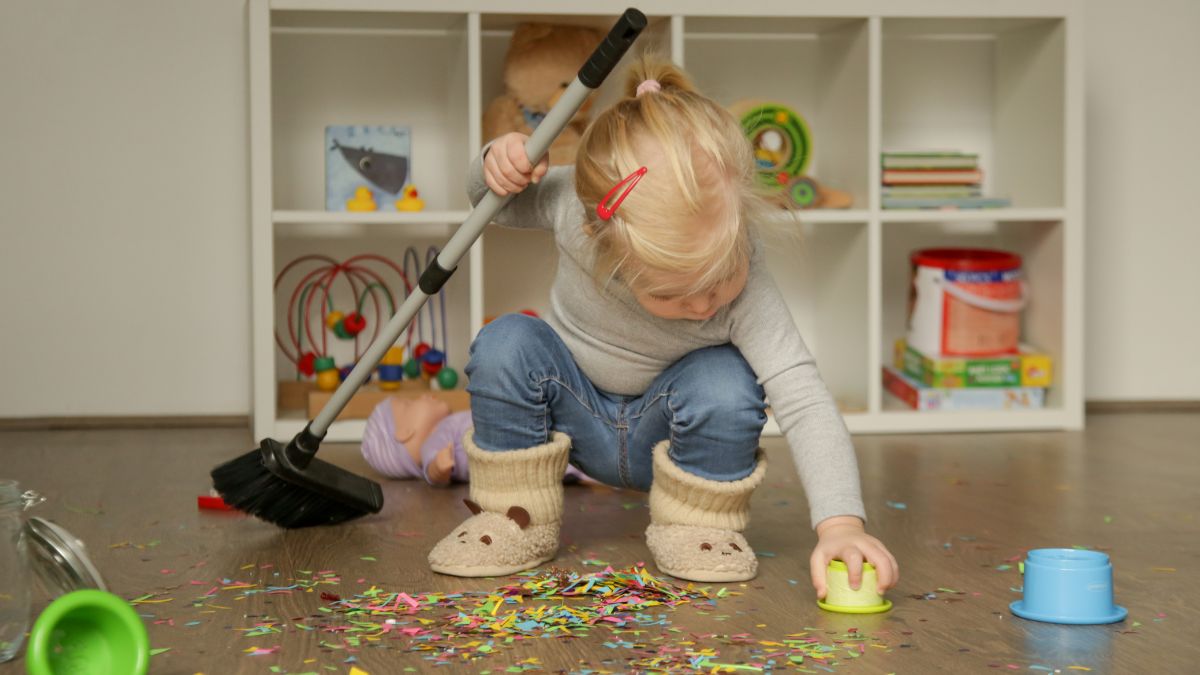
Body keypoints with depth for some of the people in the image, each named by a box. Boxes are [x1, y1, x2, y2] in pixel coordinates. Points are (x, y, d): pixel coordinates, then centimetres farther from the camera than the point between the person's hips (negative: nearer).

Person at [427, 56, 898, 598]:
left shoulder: (745, 292, -32)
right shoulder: (571, 203, -27)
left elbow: (804, 402, -38)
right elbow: (492, 203, -4)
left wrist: (840, 524, -50)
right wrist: (496, 164, -28)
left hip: (662, 433, -2)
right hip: (579, 418, 2)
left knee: (725, 383, -33)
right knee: (505, 344, -27)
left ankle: (696, 525, -6)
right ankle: (513, 516, -8)